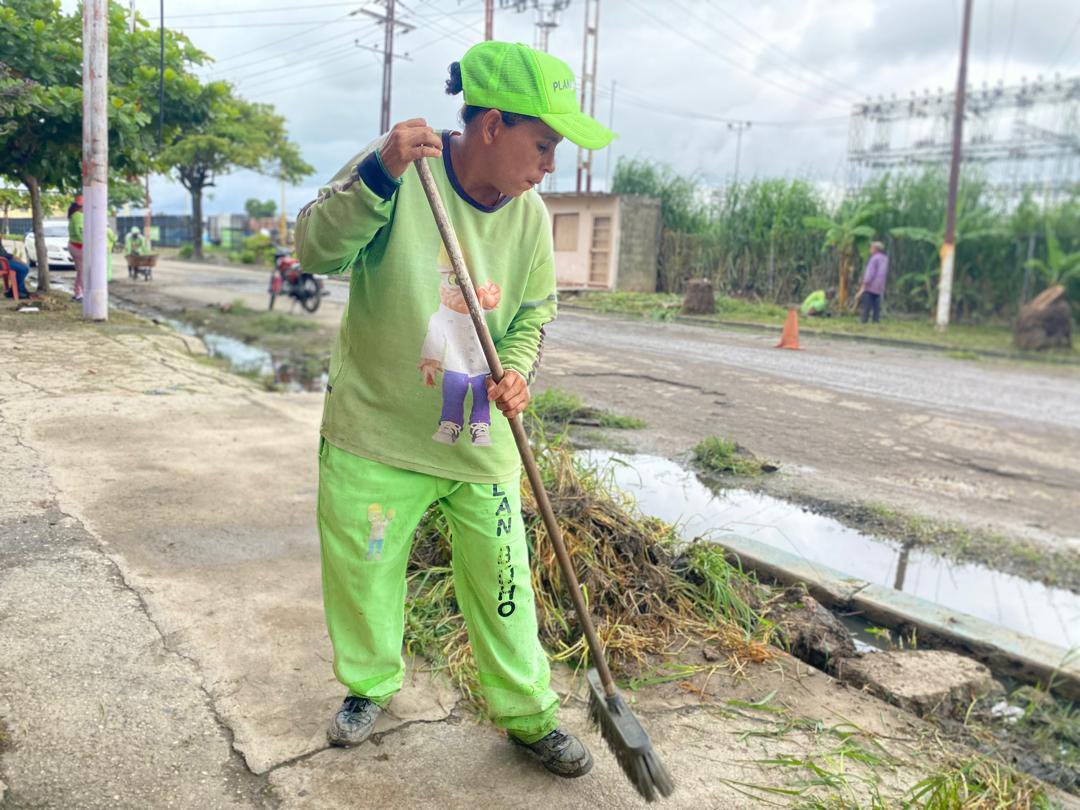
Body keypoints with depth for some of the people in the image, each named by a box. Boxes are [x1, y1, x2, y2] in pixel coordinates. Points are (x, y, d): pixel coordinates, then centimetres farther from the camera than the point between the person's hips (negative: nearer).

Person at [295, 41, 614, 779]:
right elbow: (317, 250, -21)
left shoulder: (531, 216, -2)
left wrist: (518, 370, -14)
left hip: (481, 440, 2)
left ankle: (529, 713, 29)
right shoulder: (398, 172, -14)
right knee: (362, 573, 14)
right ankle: (371, 685, 42)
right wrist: (379, 176, -36)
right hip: (375, 431, -2)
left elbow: (535, 312, 7)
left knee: (503, 584, 8)